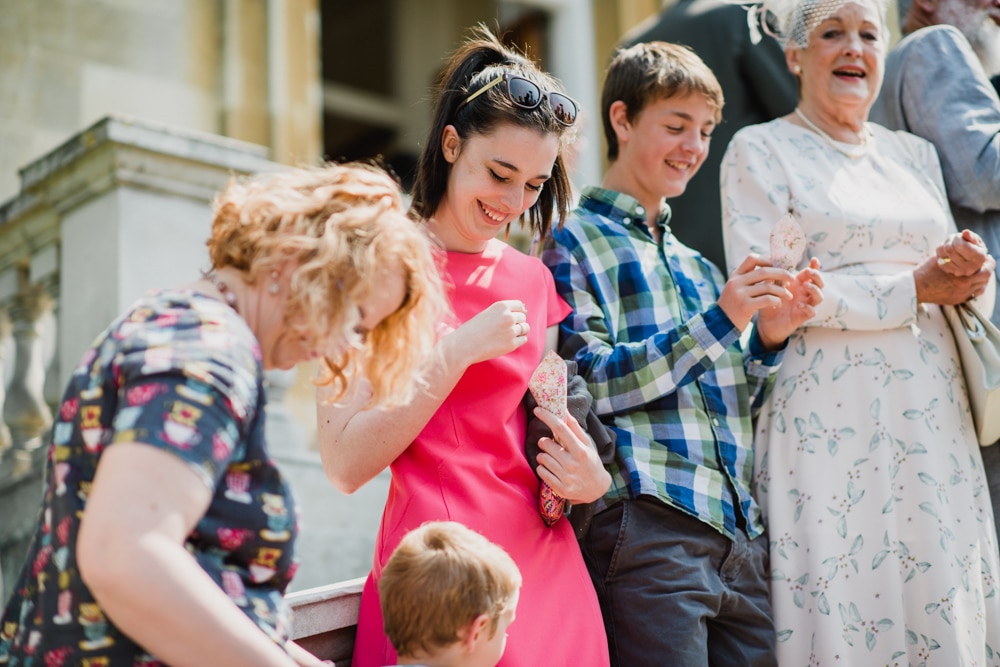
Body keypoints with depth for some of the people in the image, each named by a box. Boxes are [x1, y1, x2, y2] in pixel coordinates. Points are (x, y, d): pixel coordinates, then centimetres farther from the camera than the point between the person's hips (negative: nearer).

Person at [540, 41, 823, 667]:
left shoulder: (696, 263, 22)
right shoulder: (576, 245, 3)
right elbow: (590, 386, -9)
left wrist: (769, 336, 4)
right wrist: (718, 321, -14)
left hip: (740, 531, 7)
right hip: (647, 521, -6)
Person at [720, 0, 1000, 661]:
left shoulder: (914, 153, 19)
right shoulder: (760, 151, 2)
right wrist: (912, 290, -11)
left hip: (931, 418, 5)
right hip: (831, 424, -5)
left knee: (942, 600, 3)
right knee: (843, 610, -5)